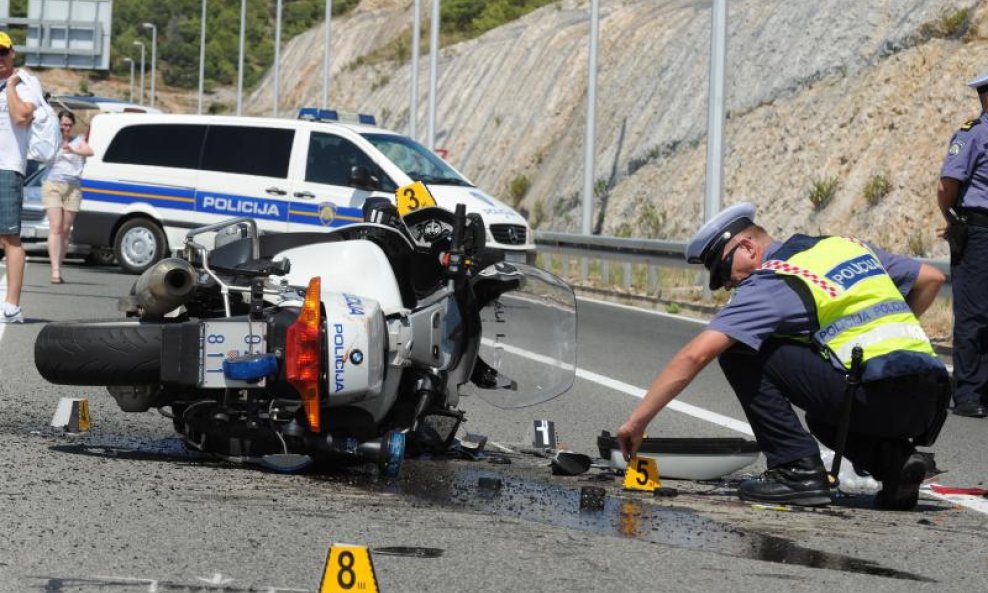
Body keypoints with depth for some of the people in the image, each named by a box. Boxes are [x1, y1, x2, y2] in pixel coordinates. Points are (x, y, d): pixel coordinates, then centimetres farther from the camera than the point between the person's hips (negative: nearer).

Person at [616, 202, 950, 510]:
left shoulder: (773, 282, 0)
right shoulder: (847, 245, 21)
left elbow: (697, 354, -7)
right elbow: (931, 279, 27)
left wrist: (639, 420, -2)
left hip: (879, 394, -8)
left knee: (739, 352, 2)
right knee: (825, 418, 37)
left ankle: (797, 471, -1)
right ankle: (894, 459, 9)